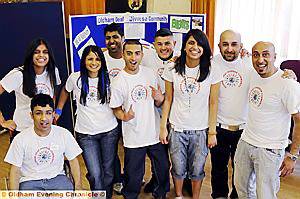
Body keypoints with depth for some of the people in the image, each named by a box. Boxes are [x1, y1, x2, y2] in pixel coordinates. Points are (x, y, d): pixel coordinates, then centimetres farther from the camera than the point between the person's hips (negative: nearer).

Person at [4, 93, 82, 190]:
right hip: (30, 181, -1)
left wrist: (78, 186, -7)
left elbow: (73, 161, 3)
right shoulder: (20, 139, -9)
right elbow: (15, 171, -4)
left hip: (57, 178, 1)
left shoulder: (64, 134, -6)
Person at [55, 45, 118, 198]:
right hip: (86, 134, -1)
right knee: (95, 175, -5)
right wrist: (58, 111, 15)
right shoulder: (75, 78, -5)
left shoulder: (107, 78, -3)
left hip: (109, 131, 2)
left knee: (108, 171, 13)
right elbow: (65, 91, 15)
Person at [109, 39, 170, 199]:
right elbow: (116, 109, -5)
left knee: (163, 169, 17)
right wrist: (124, 116, -25)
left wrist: (160, 99, -14)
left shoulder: (150, 73, -1)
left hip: (155, 133, 4)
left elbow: (158, 103, 9)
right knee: (134, 175, 10)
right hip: (134, 137, -3)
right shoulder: (118, 81, -11)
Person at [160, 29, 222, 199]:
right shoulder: (173, 70, -4)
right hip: (177, 129, 1)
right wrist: (163, 127, 0)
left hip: (201, 130, -1)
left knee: (197, 170, 13)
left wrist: (212, 132, -3)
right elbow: (168, 100, 1)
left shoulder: (212, 72, -7)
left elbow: (213, 103, -3)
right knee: (178, 169, 14)